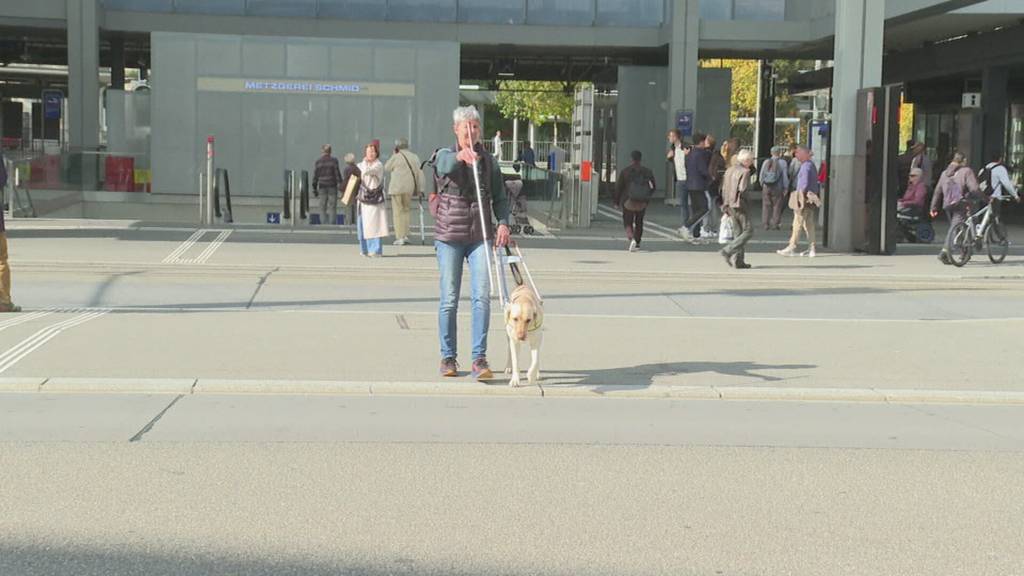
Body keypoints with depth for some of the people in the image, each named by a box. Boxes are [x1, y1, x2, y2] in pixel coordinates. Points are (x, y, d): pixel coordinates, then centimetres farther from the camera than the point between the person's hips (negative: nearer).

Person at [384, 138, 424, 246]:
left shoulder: (396, 157, -5)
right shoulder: (414, 157, 8)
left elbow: (386, 169, 7)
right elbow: (419, 173, 6)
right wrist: (420, 189, 10)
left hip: (397, 188, -4)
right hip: (409, 188, 4)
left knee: (398, 212, 1)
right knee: (406, 210, 16)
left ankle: (400, 237, -3)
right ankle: (406, 235, 11)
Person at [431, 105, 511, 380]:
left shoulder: (489, 161, 11)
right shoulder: (446, 155, 1)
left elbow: (500, 197, 10)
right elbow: (444, 167, -24)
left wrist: (503, 223, -10)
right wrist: (460, 156, -47)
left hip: (480, 235, 2)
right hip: (449, 234, -2)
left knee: (482, 296, -10)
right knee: (449, 298, 2)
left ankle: (479, 358, -8)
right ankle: (448, 357, 14)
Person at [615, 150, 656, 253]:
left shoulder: (625, 171, -6)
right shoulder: (647, 171, 0)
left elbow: (618, 187, -3)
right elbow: (652, 187, 4)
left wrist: (617, 202, 7)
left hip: (628, 202, -2)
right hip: (642, 203, 2)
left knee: (628, 222, 4)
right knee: (639, 223, 16)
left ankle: (632, 239, -23)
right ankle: (637, 244, 18)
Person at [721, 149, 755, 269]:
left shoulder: (729, 170, 12)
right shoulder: (744, 172, -12)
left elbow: (723, 189, 14)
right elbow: (742, 189, -22)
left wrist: (725, 205, 17)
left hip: (730, 205, 9)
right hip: (739, 205, -9)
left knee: (738, 232, 13)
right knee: (748, 230, -2)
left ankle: (738, 260, 10)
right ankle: (728, 251, -12)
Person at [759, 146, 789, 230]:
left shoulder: (766, 162, 2)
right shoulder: (783, 162, -6)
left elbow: (761, 175, 7)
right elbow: (785, 176, -6)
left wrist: (762, 184, 22)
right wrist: (786, 188, 3)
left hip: (766, 187, 3)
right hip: (777, 188, -3)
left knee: (766, 205, 9)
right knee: (777, 206, 4)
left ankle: (765, 224, 10)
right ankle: (775, 224, 3)